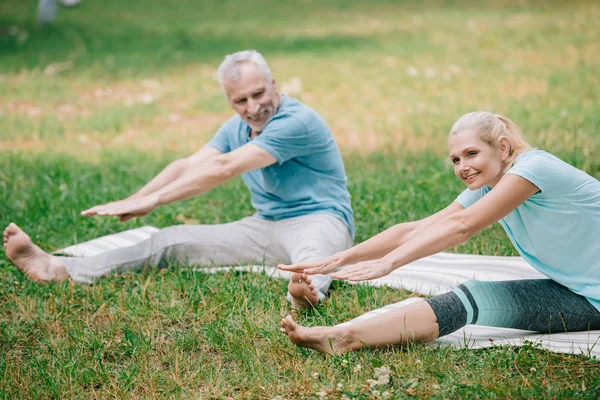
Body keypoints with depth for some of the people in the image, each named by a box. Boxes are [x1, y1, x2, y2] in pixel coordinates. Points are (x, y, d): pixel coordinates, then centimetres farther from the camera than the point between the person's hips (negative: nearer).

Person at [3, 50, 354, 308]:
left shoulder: (297, 121, -20)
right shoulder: (236, 129, 10)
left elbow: (223, 169, -24)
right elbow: (188, 166, 0)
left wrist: (151, 201, -23)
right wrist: (136, 200, -16)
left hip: (319, 218, -7)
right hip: (265, 226, 7)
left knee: (311, 249, -44)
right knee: (175, 240, -5)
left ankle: (307, 289, -80)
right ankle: (58, 269, -11)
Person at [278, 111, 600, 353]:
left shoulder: (534, 166, -19)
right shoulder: (486, 189, 6)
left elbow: (462, 226, -27)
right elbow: (416, 230, -1)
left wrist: (388, 262, -31)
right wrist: (340, 258, -11)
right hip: (571, 292, 8)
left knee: (474, 299, -22)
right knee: (473, 298, -15)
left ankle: (346, 337, -31)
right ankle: (345, 336, -27)